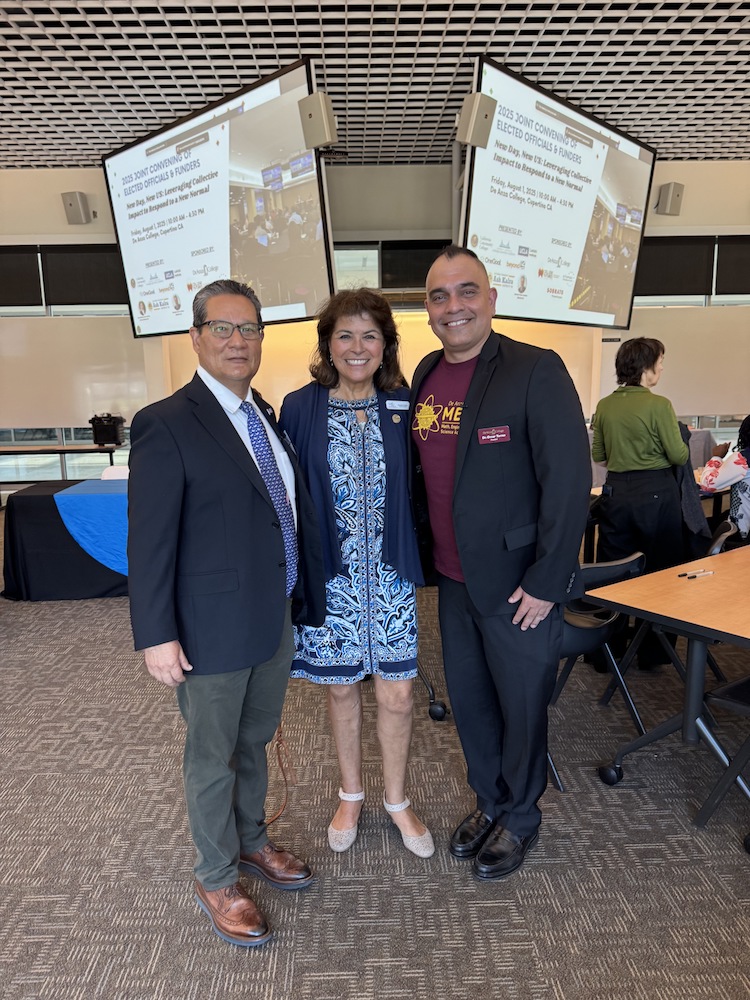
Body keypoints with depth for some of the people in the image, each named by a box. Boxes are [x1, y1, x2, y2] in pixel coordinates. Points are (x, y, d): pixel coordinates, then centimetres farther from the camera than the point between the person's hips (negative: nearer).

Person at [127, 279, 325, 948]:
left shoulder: (266, 416, 7)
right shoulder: (166, 424, -16)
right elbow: (149, 541, -16)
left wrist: (301, 598, 12)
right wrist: (157, 637, -16)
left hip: (275, 620, 7)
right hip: (213, 630, -6)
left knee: (254, 743, 24)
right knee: (214, 759, 14)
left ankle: (251, 841, 48)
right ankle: (217, 880, 37)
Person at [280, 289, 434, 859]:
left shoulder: (403, 405, -1)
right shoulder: (300, 407, -5)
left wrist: (414, 555, -2)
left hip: (390, 574, 1)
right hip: (329, 574, -1)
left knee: (397, 693, 7)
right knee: (342, 688, 15)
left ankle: (397, 800, 33)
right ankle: (352, 795, 39)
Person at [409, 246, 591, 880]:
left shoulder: (536, 371, -15)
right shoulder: (426, 375, 5)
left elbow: (569, 480, -17)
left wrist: (546, 582, -17)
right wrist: (424, 553, 11)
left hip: (518, 583, -6)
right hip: (453, 579, 6)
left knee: (522, 704, 13)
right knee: (468, 698, 19)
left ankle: (521, 817, 38)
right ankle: (490, 802, 44)